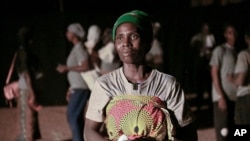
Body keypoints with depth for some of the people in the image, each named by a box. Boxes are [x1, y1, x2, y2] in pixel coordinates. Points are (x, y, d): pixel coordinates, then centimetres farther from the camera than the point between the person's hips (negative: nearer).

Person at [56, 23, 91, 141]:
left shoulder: (79, 49, -12)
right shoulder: (76, 48, 17)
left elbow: (85, 67, -25)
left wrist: (67, 68, -19)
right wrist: (70, 89, 19)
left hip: (80, 88, -10)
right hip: (77, 87, 10)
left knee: (72, 116, -11)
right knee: (77, 117, 10)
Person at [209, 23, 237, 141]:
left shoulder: (237, 52, 14)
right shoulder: (220, 50, -3)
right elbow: (214, 74, -7)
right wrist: (221, 96, -13)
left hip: (235, 97, 6)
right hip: (222, 96, -6)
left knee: (233, 130, 7)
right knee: (223, 132, -7)